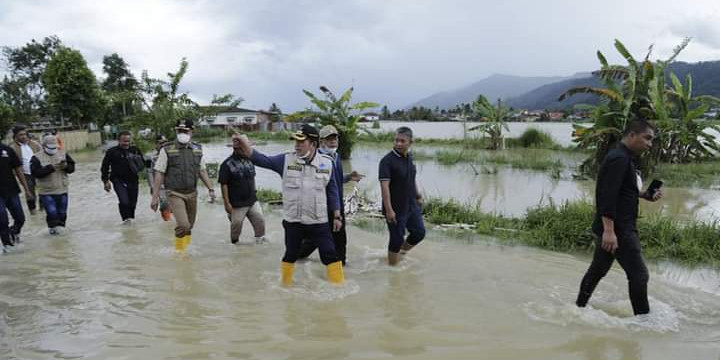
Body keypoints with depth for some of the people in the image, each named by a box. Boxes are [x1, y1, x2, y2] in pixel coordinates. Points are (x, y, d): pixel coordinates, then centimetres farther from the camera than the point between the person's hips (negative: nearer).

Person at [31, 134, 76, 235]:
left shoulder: (63, 154, 5)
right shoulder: (37, 157, -7)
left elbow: (72, 167, 6)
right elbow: (35, 172, -19)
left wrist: (66, 166, -17)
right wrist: (51, 167, -25)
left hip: (62, 190, 4)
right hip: (46, 192, -4)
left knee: (62, 212, 11)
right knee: (52, 212, -9)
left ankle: (60, 227, 28)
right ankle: (53, 227, 12)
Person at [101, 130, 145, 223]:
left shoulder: (135, 151, 5)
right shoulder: (112, 152, -1)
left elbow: (142, 164, 13)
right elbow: (105, 167, 6)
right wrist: (106, 181, 2)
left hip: (132, 180, 3)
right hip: (118, 180, -3)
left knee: (133, 202, 9)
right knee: (124, 201, -20)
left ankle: (131, 218, 31)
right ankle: (126, 218, -5)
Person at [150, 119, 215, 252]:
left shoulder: (197, 149, 7)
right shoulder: (167, 150, -6)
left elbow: (202, 171, 13)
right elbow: (159, 174, -5)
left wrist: (210, 189, 6)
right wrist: (155, 196, -8)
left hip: (192, 193, 4)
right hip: (175, 194, -4)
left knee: (189, 226, 10)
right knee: (183, 225, -17)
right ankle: (179, 251, 2)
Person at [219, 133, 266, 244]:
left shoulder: (249, 160, 8)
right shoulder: (227, 164, -11)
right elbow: (224, 184, -13)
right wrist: (227, 203, -15)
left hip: (252, 201, 5)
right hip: (237, 204, -5)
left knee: (260, 220, 2)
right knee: (236, 225, 7)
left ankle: (260, 242, 18)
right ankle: (234, 243, 29)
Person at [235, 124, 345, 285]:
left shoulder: (326, 163, -2)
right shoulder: (286, 160, -3)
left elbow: (332, 191, 4)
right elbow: (263, 160, -11)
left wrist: (337, 216, 4)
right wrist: (246, 146, -27)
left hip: (319, 221, 0)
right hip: (293, 221, 1)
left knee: (330, 255, 1)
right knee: (290, 255, 16)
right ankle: (284, 286, 34)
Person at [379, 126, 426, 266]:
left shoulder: (409, 157, 5)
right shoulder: (387, 160, -19)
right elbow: (384, 186, -23)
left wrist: (418, 195, 21)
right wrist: (388, 210, -27)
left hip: (412, 206, 7)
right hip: (396, 209, -7)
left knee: (419, 233, 15)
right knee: (397, 239, 2)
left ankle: (401, 252, 37)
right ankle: (392, 265, 21)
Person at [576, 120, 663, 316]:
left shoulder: (626, 159, 15)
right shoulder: (618, 158, -17)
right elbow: (608, 196, -25)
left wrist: (647, 195, 8)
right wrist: (609, 230, -30)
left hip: (621, 227, 10)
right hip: (618, 229, -10)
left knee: (598, 269, 18)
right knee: (638, 274, -5)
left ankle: (580, 306, 30)